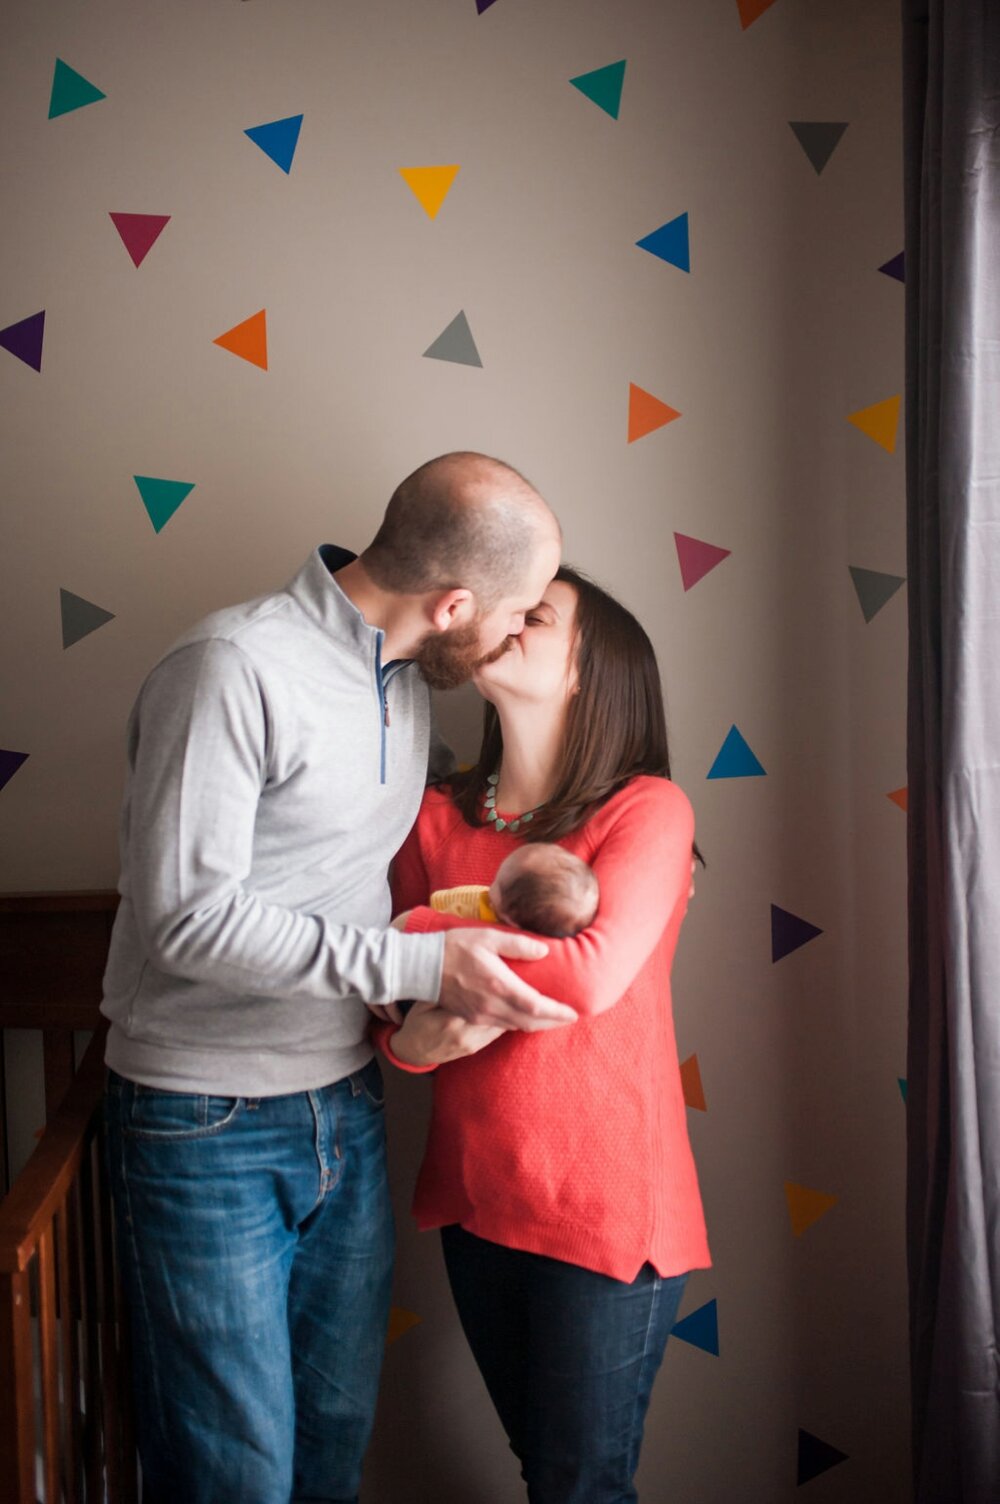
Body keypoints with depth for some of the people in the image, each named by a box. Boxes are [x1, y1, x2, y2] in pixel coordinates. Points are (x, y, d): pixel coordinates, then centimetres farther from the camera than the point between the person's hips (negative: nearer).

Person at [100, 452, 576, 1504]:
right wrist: (418, 965, -25)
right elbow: (186, 915, -24)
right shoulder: (233, 668, -20)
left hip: (347, 1106, 7)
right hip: (206, 1124, -7)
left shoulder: (406, 677, 6)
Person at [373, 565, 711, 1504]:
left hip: (605, 1209, -4)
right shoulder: (438, 818, 2)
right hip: (475, 1195, 5)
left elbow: (592, 975, -26)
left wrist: (427, 932, -15)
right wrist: (412, 1038, -18)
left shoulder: (647, 809, -12)